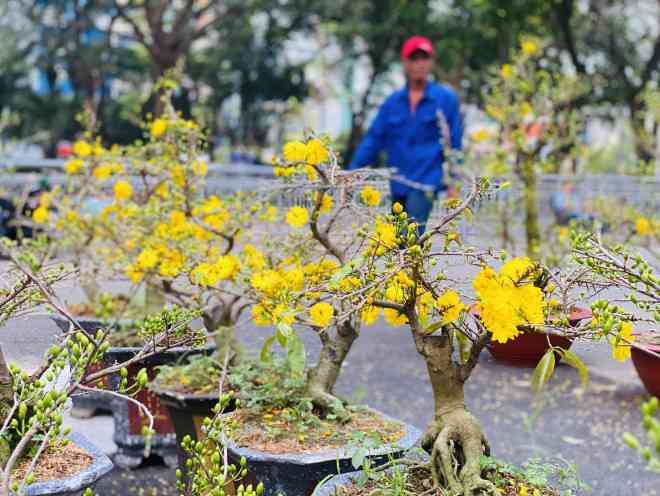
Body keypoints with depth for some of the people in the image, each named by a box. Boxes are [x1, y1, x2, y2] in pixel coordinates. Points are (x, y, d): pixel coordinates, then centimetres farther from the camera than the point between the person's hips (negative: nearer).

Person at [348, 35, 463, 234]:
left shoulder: (446, 98, -1)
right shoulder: (393, 102, 8)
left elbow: (455, 143, 2)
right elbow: (374, 138, 7)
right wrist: (352, 173, 0)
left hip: (426, 182, -5)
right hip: (398, 184, 5)